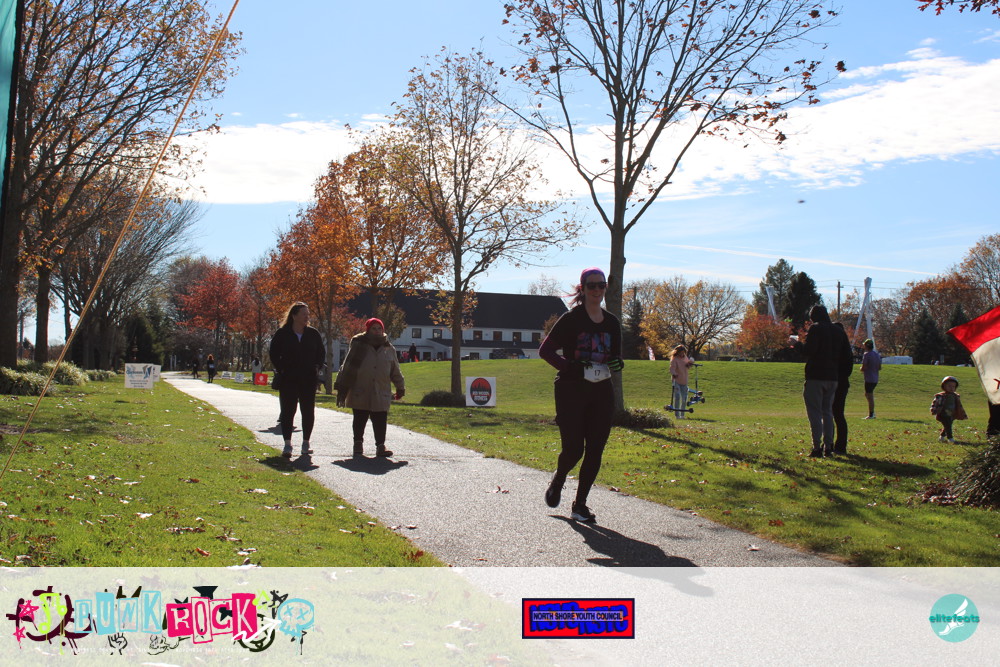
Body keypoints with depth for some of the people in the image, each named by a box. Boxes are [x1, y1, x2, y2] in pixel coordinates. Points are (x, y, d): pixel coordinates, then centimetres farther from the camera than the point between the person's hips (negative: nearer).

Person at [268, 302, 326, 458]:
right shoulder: (282, 334, -2)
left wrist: (317, 367, 2)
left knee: (308, 411, 5)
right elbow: (274, 354, 3)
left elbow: (321, 353, 14)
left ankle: (306, 443, 15)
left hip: (309, 380, 3)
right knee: (288, 410, -2)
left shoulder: (313, 334, 5)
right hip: (288, 379, -2)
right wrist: (281, 369, -4)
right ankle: (287, 444, -2)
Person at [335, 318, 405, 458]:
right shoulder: (358, 346, -1)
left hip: (381, 394, 2)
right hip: (360, 394, -1)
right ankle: (358, 445, 23)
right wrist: (342, 389, 1)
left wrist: (400, 388, 21)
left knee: (380, 421, -2)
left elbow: (395, 371, 18)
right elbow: (347, 368, 2)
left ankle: (380, 446, 4)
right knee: (359, 421, 9)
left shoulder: (389, 349, 8)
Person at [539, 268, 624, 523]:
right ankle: (557, 482, 26)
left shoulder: (612, 323, 10)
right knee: (573, 449, -7)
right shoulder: (571, 319, -6)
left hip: (601, 392, 5)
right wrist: (570, 366, -19)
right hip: (571, 391, -5)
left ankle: (580, 504, 14)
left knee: (595, 451, 1)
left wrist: (617, 363, -4)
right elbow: (545, 350, -5)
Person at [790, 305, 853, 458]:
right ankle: (828, 447, 12)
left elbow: (808, 351, -19)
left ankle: (817, 447, -7)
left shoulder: (816, 329, -9)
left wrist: (796, 343, -2)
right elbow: (847, 354, 11)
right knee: (827, 412, 14)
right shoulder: (839, 332, 12)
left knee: (815, 412, -3)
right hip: (832, 377, 6)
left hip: (815, 377, -6)